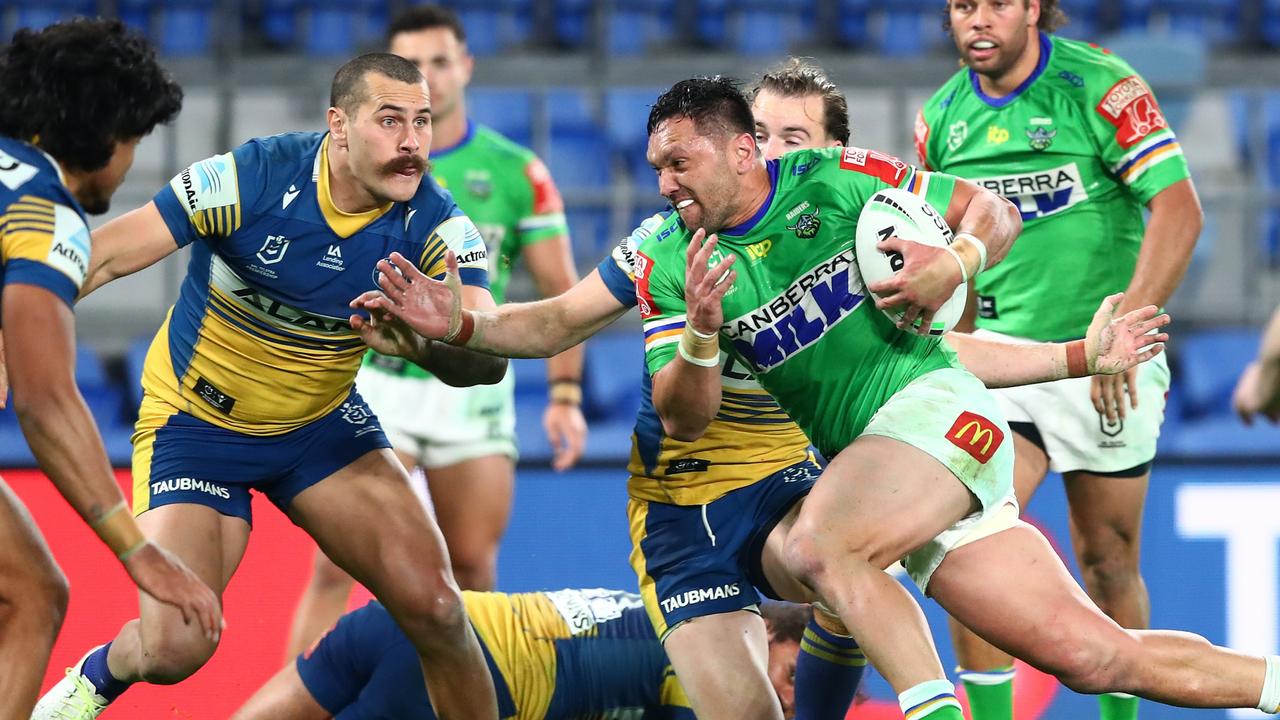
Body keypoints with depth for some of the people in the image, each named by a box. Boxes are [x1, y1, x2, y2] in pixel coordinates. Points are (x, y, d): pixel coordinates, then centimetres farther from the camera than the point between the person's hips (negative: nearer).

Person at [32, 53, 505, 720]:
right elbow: (102, 258, -22)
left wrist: (424, 344, -47)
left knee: (432, 605, -14)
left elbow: (488, 360, -25)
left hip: (321, 424, 3)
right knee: (173, 649, -14)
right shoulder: (253, 177, -25)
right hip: (193, 422, -3)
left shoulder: (433, 224, -17)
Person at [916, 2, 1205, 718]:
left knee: (1108, 562, 6)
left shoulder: (1100, 86, -10)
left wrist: (1124, 328, -24)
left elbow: (1180, 211, -16)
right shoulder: (942, 116, 4)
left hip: (1107, 365, -3)